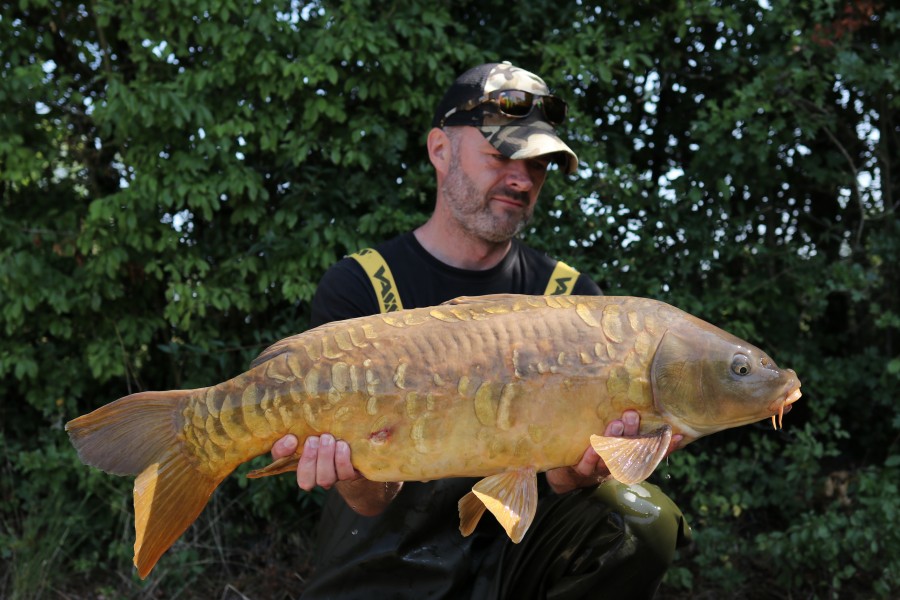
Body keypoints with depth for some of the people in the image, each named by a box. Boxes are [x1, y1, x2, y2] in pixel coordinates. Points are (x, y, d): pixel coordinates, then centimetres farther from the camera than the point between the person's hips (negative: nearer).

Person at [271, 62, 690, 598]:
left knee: (642, 518, -22)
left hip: (513, 554, 3)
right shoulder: (357, 290, -3)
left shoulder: (572, 298, 5)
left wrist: (579, 470, -30)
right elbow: (376, 502, -11)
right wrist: (361, 479, -36)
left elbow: (559, 477, -5)